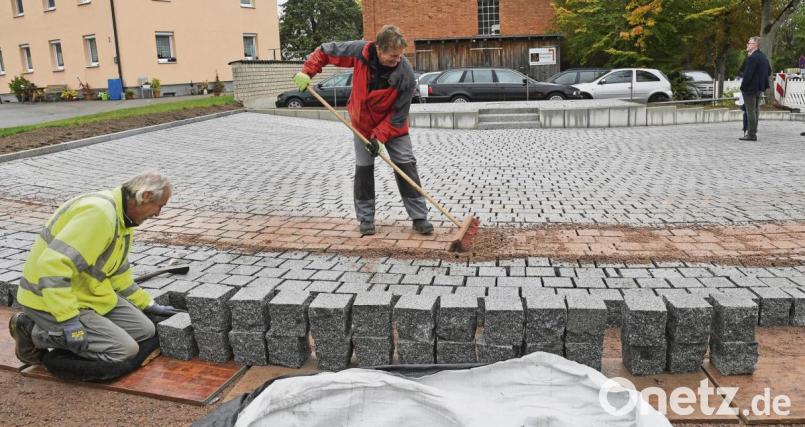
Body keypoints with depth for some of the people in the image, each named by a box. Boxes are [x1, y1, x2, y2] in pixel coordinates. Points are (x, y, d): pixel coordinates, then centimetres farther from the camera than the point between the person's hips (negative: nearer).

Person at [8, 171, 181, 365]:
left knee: (145, 330, 5)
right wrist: (69, 320, -31)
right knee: (125, 350, -15)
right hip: (50, 300, -10)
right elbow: (52, 265, -32)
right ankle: (36, 332, -2)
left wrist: (149, 304, 21)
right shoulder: (99, 212, -26)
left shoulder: (122, 218, 7)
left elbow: (118, 272, 19)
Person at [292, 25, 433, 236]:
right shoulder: (359, 51, -26)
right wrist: (307, 72, -18)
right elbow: (325, 51, -10)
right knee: (363, 169, 4)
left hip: (393, 125, -1)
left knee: (407, 165, -5)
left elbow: (399, 112, -23)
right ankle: (366, 218, 16)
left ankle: (419, 217, 3)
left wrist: (380, 136, -27)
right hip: (362, 122, 2)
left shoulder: (405, 74, -30)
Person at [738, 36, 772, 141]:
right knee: (755, 111, 16)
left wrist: (742, 87, -14)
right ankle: (753, 132, 23)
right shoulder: (763, 57, 11)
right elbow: (769, 71, 18)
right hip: (759, 88, 10)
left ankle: (751, 134, -3)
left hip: (750, 88, -9)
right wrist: (762, 82, 21)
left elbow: (748, 74, -23)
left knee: (750, 112, -5)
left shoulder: (752, 58, -19)